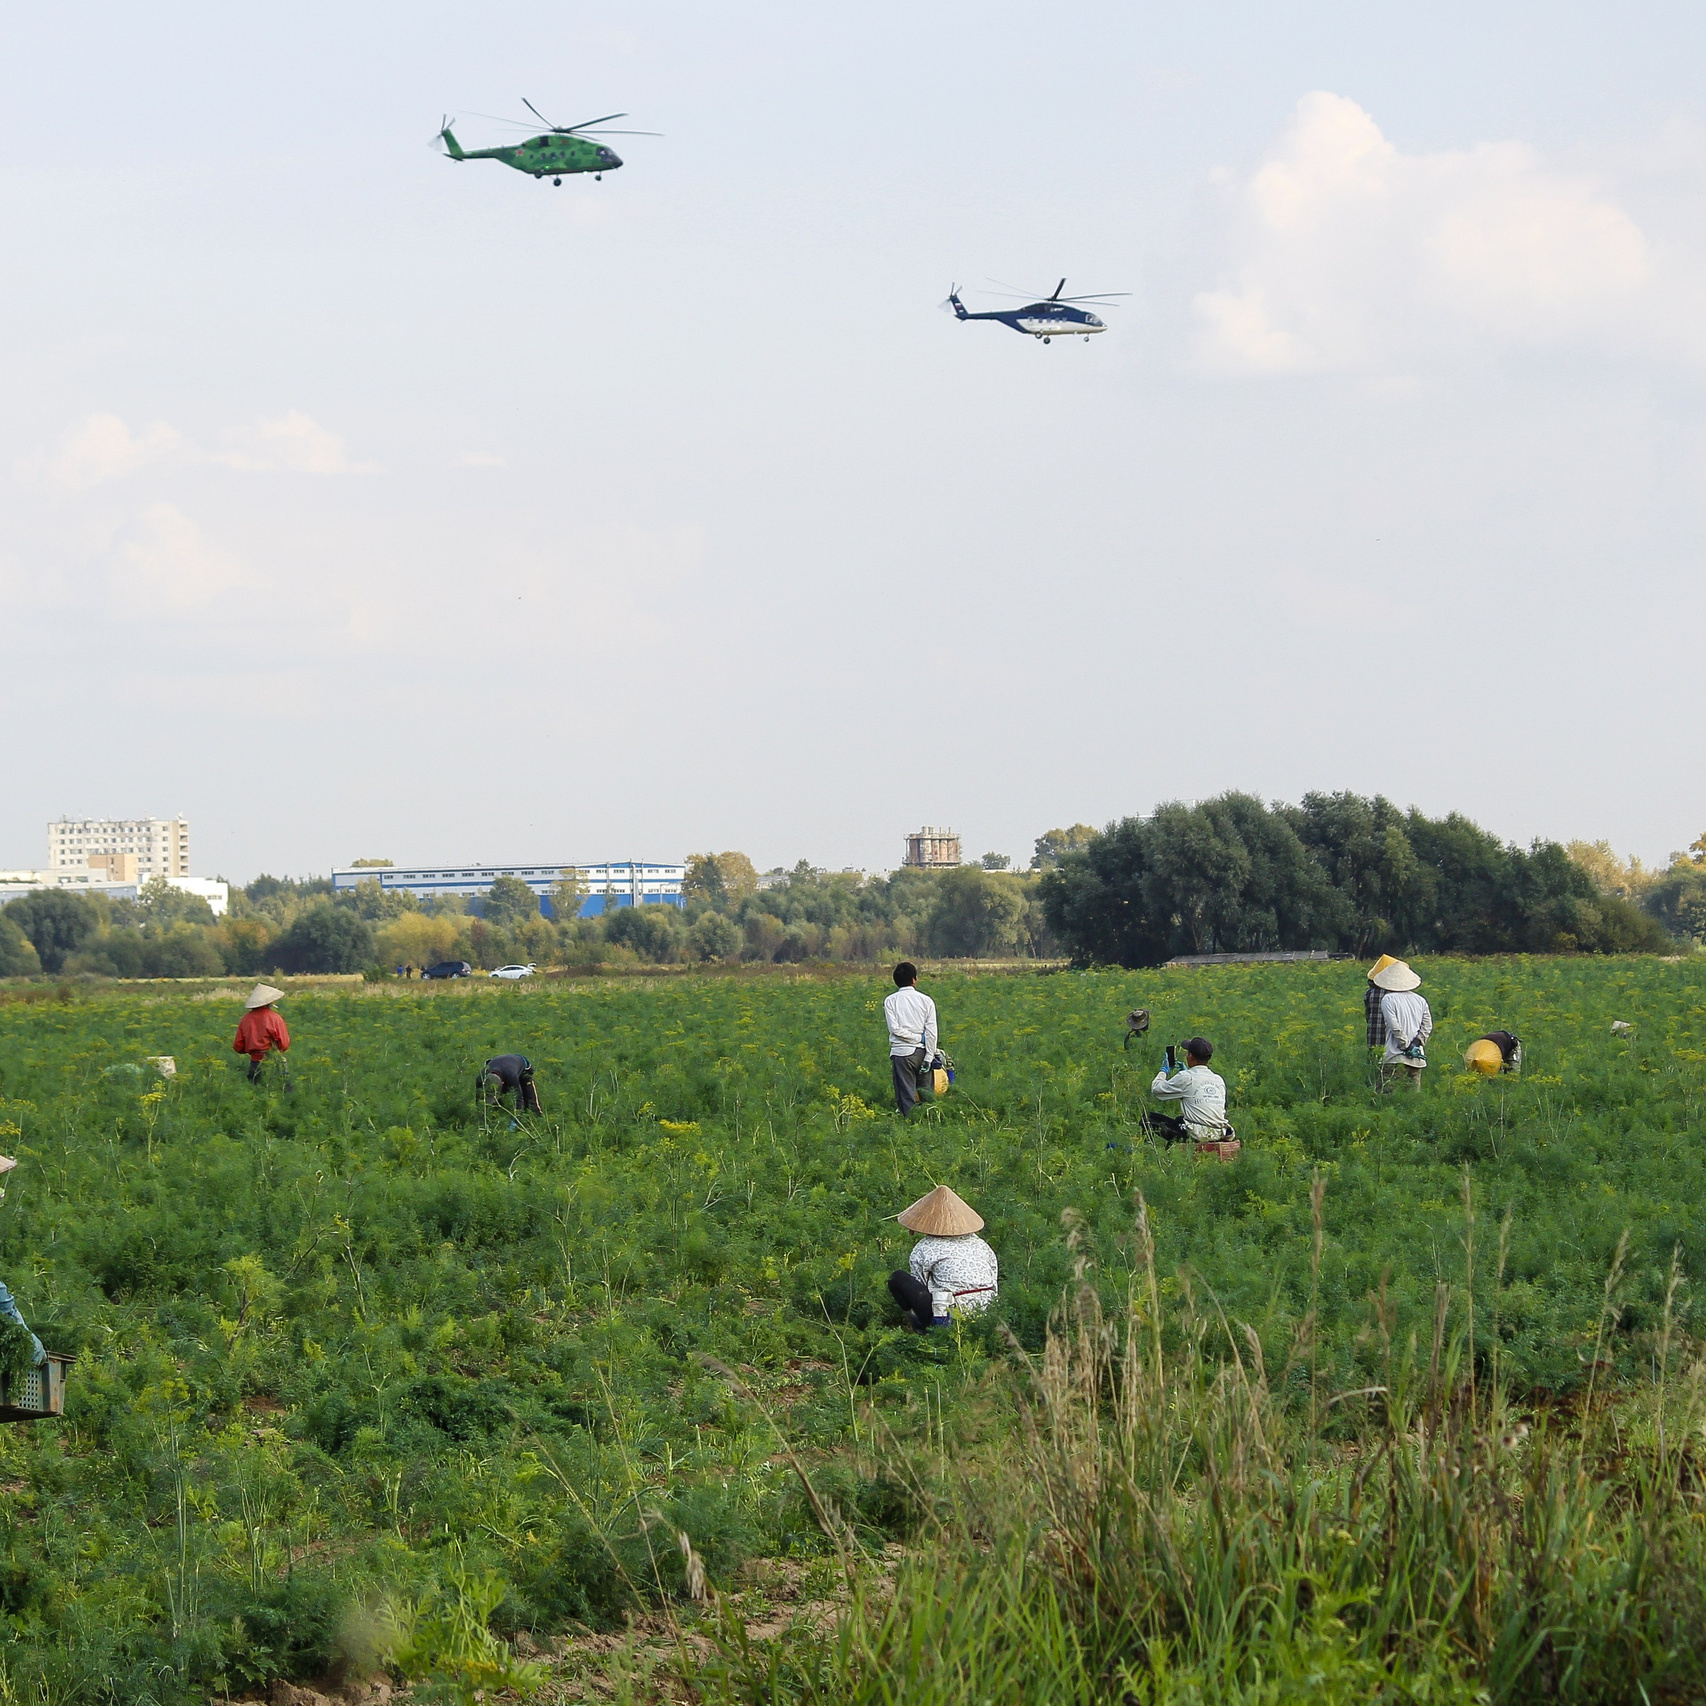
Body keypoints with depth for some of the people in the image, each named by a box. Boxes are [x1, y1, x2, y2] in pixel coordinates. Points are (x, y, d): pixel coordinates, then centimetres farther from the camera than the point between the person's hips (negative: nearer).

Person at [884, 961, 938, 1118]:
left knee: (907, 1095, -3)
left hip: (902, 1052, -2)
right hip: (921, 1052, 2)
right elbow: (931, 1032, -3)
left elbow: (895, 1029, -11)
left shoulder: (891, 1001, 0)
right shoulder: (926, 1000, 3)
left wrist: (917, 1038, -2)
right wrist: (928, 1058, -3)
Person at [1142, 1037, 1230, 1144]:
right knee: (1179, 1119, 39)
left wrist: (1163, 1071, 22)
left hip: (1196, 1136, -7)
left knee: (1147, 1118, 7)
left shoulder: (1185, 1077, -8)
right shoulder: (1219, 1079, 10)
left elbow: (1155, 1089, 3)